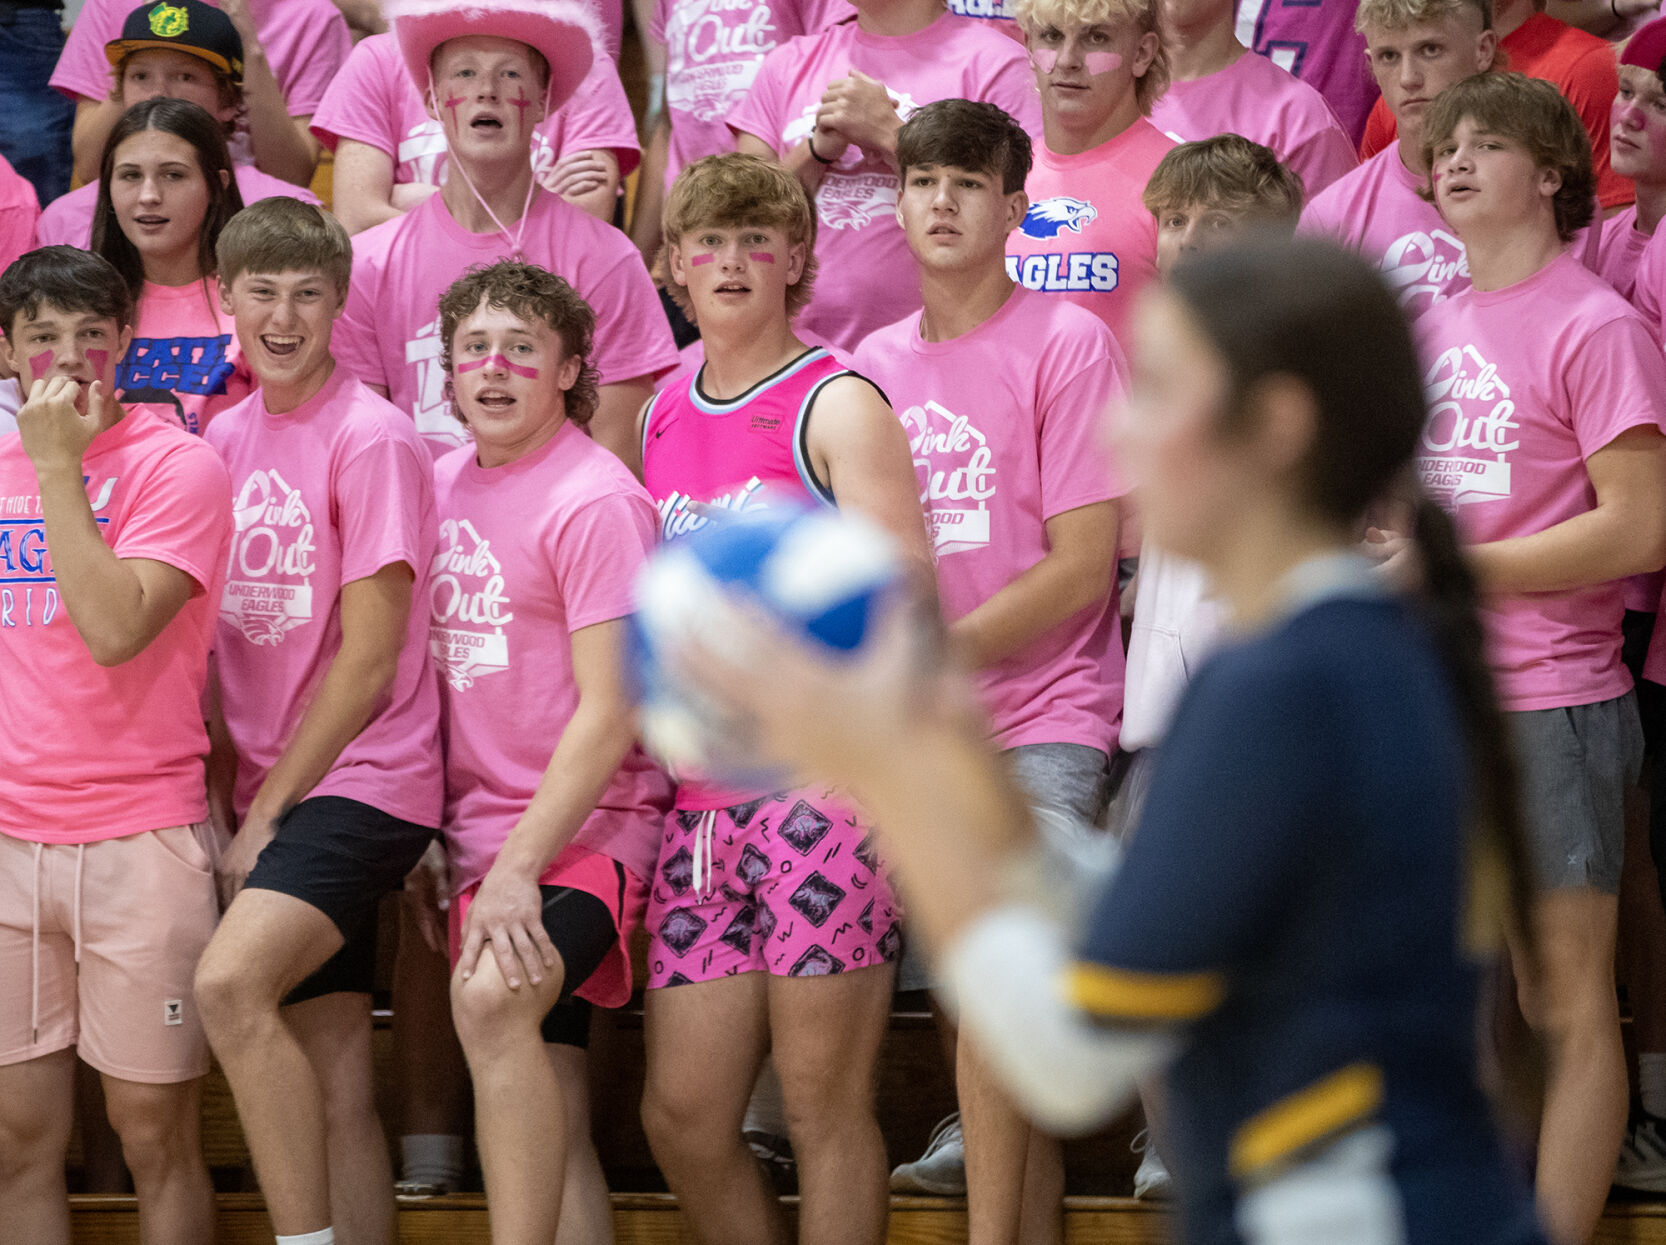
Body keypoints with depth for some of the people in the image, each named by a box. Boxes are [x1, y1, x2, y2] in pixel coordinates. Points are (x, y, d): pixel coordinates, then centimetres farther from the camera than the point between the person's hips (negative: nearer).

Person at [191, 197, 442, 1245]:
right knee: (335, 1083, 6)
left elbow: (370, 659, -11)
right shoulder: (224, 438, 12)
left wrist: (266, 812, -9)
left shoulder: (372, 440, -9)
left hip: (361, 782, -7)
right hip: (264, 799, 7)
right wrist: (226, 800, 3)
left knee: (231, 982, -28)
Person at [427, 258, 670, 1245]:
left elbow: (609, 715, -15)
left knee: (490, 996, -33)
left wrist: (518, 867, -20)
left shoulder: (595, 500, -10)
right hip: (482, 831, 7)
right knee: (556, 1129, 4)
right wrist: (432, 834, 10)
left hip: (585, 827, -7)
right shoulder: (444, 484, 12)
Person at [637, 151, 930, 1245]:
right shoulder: (662, 419, 16)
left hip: (826, 781, -6)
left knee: (824, 1098, -4)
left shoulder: (837, 407, -2)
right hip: (705, 798, 6)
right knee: (681, 1113, 3)